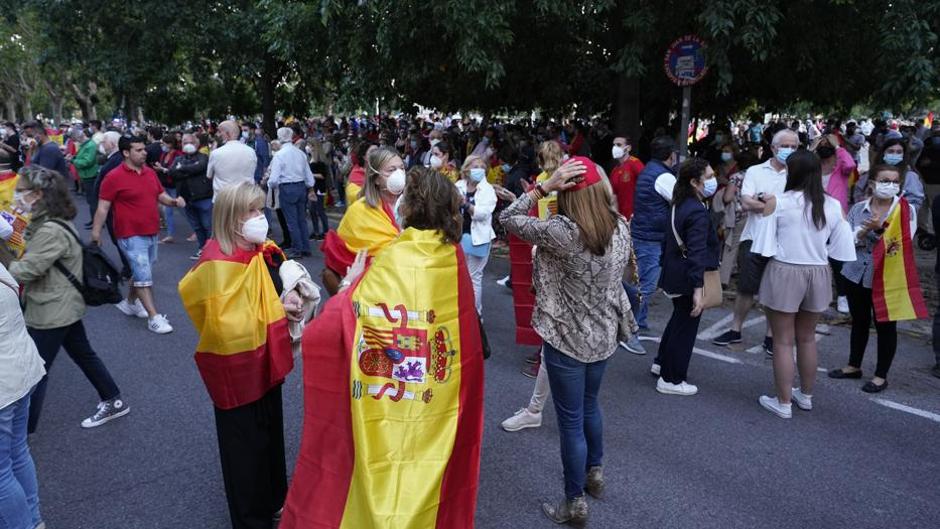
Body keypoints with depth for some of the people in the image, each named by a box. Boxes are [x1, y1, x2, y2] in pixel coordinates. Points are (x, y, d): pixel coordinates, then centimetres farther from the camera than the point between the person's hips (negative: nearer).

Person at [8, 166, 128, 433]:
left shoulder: (51, 231, -25)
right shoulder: (49, 222, 7)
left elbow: (25, 270, -23)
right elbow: (30, 261, 12)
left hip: (52, 311, -10)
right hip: (63, 306, 10)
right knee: (83, 354, 19)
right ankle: (114, 401, 31)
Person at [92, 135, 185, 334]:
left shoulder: (150, 172, 7)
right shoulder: (114, 177, -12)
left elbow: (160, 195, 17)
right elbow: (103, 207, -12)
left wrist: (174, 201, -4)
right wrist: (96, 232, -15)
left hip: (152, 233, 7)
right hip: (131, 235, -7)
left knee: (141, 273, 20)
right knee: (144, 276, -8)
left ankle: (129, 303, 40)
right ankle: (154, 317, -4)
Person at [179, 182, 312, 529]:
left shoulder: (263, 252, 0)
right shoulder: (219, 265, -25)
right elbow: (229, 329, -27)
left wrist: (290, 301, -5)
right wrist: (279, 308, -20)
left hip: (265, 362, 8)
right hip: (238, 370, -8)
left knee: (272, 434, 23)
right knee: (245, 445, 10)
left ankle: (275, 501, 45)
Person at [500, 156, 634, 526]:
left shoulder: (562, 232, -26)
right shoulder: (620, 226, -6)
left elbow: (508, 220, -16)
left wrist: (544, 186, -21)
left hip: (568, 340, -7)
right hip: (603, 335, 7)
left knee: (570, 422, 9)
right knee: (589, 406, 28)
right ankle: (594, 473, 49)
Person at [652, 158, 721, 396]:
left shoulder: (678, 205, 7)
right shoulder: (697, 212, -23)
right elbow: (697, 253, -29)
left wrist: (665, 265, 25)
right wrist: (698, 289, -32)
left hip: (674, 274, 10)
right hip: (687, 279, -10)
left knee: (679, 318, 26)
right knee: (686, 326, 3)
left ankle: (662, 363, 40)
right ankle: (671, 380, 15)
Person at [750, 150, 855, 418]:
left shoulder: (776, 203, -12)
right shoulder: (834, 206, -1)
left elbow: (763, 245, -10)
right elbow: (839, 249, 2)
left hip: (784, 273, -4)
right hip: (819, 274, 4)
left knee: (783, 341, 6)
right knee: (807, 338, 20)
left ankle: (783, 403, 13)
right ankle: (806, 395, 34)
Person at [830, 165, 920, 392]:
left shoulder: (907, 210, -5)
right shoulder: (858, 209, 2)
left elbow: (903, 243, -14)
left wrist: (880, 228, -24)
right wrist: (864, 231, -20)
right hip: (856, 273, 3)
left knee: (885, 325, 7)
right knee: (859, 322, 17)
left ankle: (881, 375, 20)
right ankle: (854, 366, 33)